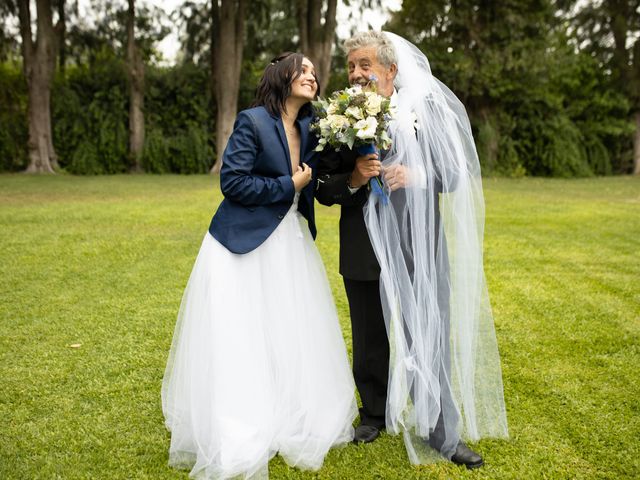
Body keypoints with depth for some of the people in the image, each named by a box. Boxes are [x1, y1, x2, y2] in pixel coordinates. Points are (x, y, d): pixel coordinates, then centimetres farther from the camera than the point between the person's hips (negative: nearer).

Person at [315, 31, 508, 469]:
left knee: (430, 343, 7)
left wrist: (417, 176, -20)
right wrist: (354, 179, -20)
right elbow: (323, 189, -1)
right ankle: (375, 414, 39)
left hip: (419, 248, -1)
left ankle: (442, 436, 23)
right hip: (365, 250, 1)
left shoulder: (426, 110, -4)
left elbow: (455, 172, -1)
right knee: (370, 343, 17)